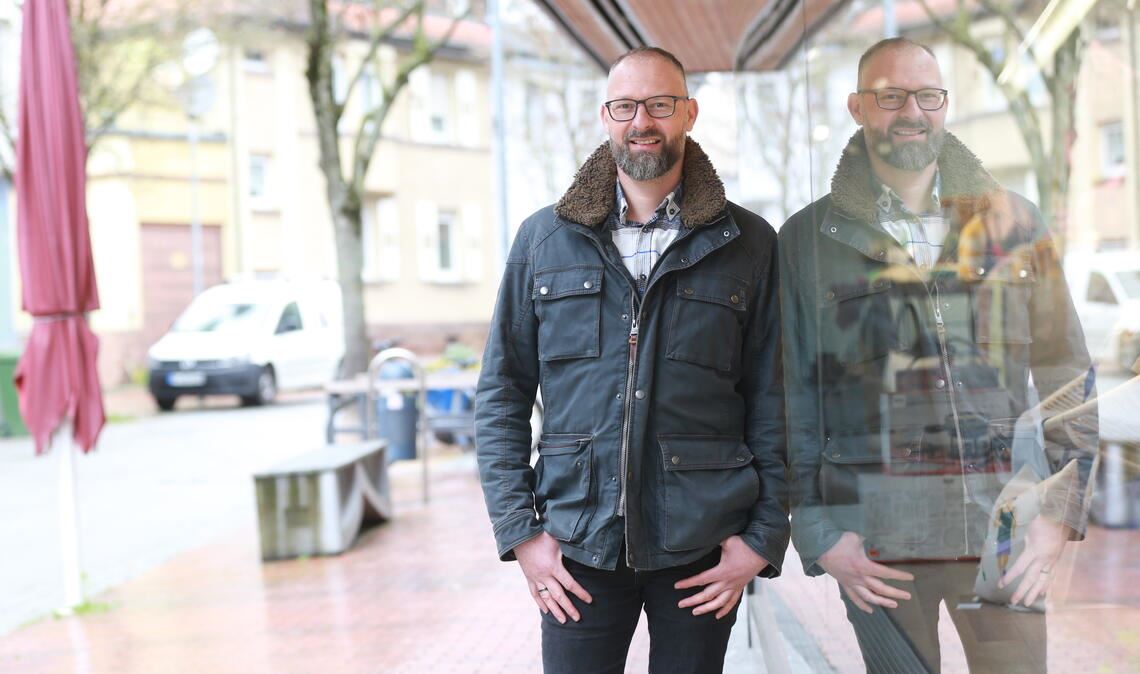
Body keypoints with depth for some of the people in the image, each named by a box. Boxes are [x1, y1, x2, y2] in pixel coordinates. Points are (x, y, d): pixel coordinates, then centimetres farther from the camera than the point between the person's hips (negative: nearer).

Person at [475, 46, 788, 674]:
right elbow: (501, 392, 6)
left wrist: (763, 536, -3)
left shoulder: (748, 244, 2)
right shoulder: (543, 238, 5)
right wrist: (519, 529, -2)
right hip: (578, 545, 1)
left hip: (701, 546, 0)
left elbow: (773, 400, 3)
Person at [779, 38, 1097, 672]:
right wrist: (820, 531, -4)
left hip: (1002, 525, 1)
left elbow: (1067, 376, 8)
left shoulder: (1014, 222, 8)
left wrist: (1058, 511, -2)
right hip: (877, 531, -1)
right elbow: (791, 398, 2)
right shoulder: (809, 238, 4)